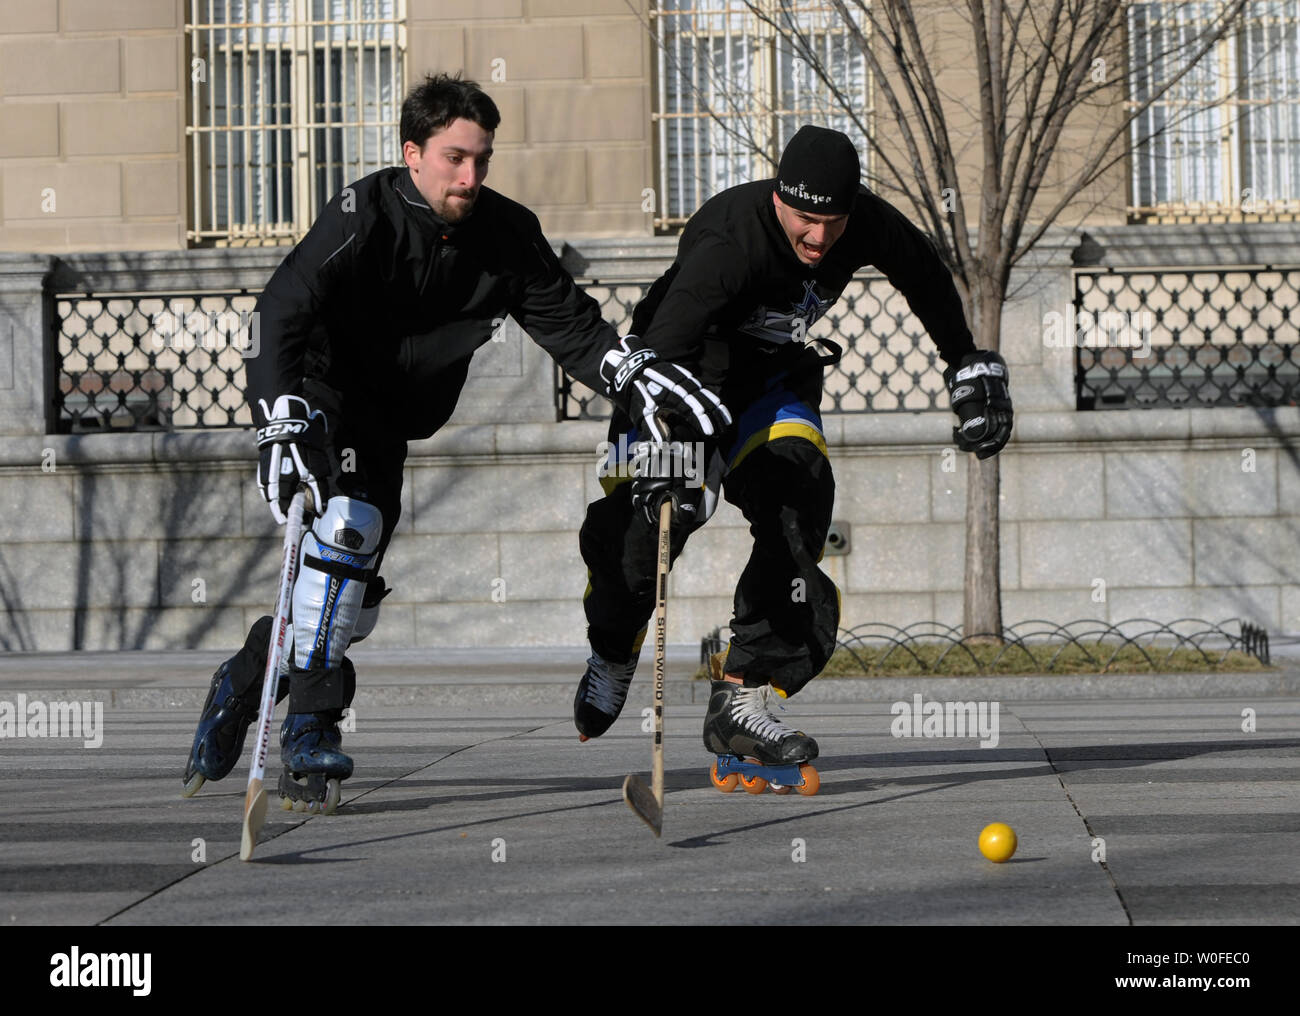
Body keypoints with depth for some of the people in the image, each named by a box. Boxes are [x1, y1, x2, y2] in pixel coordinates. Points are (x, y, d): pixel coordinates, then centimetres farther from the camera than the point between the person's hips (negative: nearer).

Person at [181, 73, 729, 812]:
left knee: (353, 603, 4)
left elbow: (568, 322, -3)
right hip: (317, 398, -6)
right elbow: (282, 314, -31)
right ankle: (310, 733, -22)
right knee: (348, 527, -29)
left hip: (389, 427, 6)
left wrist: (639, 373, -20)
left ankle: (244, 684, 32)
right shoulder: (363, 217, -23)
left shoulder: (506, 233, -7)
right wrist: (283, 421, -45)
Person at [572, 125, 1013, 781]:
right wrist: (670, 453, -60)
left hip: (776, 375, 4)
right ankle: (613, 653, 16)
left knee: (799, 506, -18)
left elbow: (929, 282, 6)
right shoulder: (728, 239, -36)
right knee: (639, 521, -17)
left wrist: (969, 370, 14)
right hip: (685, 366, -4)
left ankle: (740, 701, -15)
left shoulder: (868, 226, -18)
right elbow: (665, 344, -47)